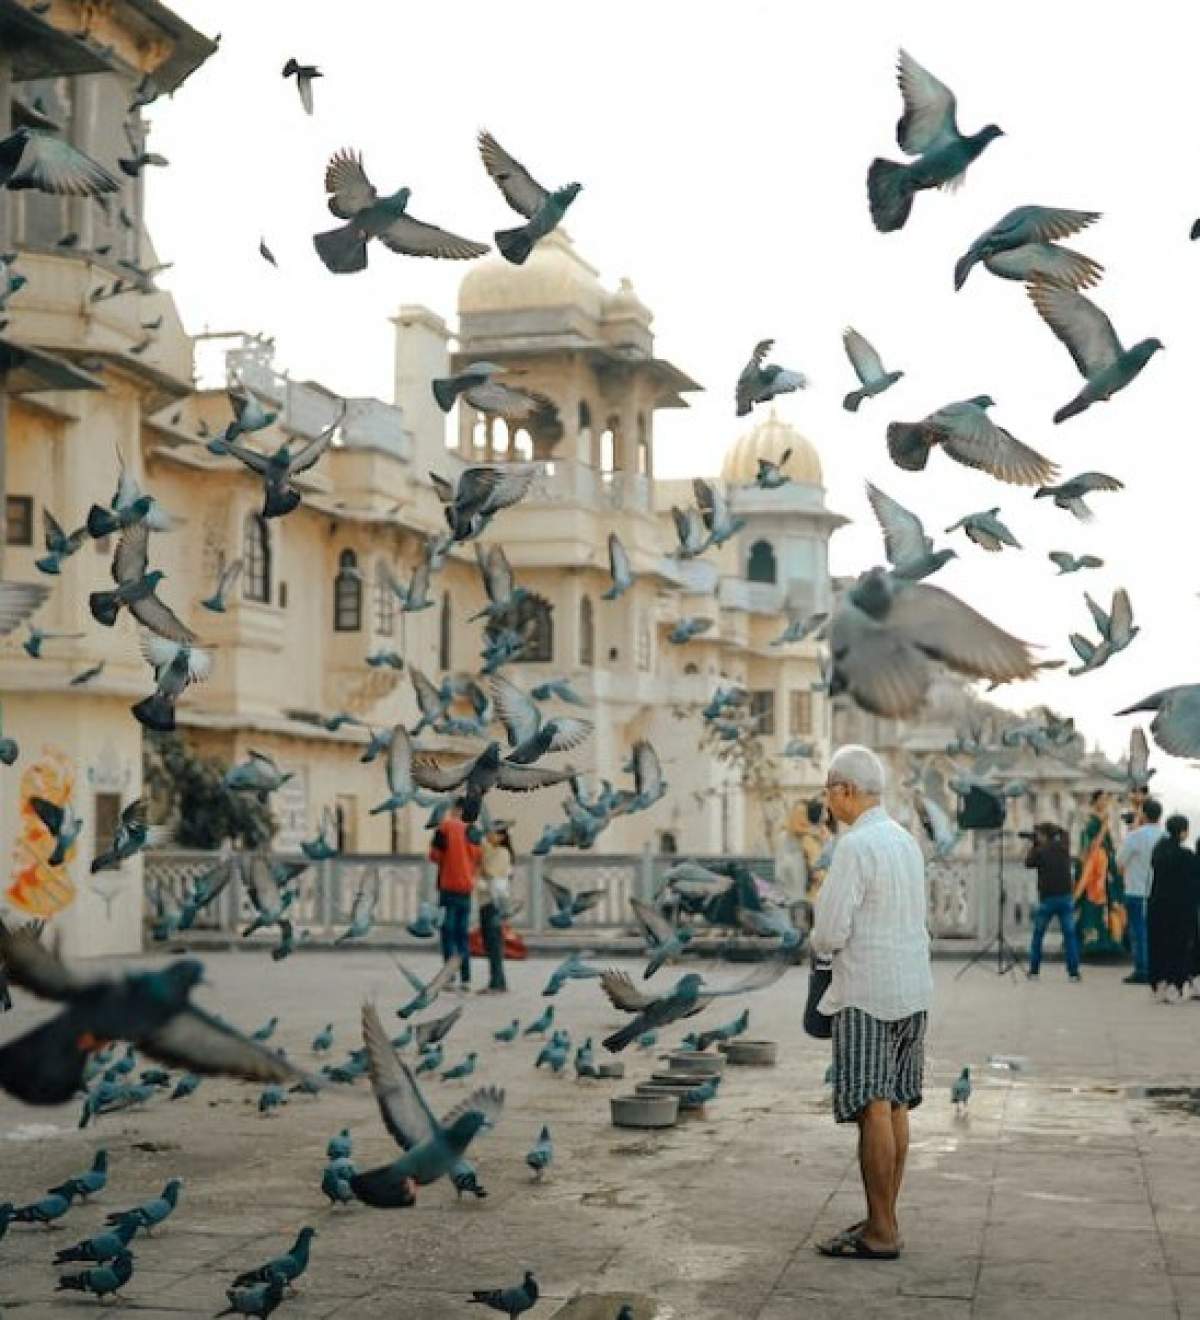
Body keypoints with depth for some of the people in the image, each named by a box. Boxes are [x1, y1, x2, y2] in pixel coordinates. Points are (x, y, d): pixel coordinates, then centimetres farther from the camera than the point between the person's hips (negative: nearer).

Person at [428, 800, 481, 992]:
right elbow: (478, 857, -1)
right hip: (466, 887, 3)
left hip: (448, 886, -3)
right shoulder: (471, 830, 2)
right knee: (463, 934, 10)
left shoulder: (444, 828, -6)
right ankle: (465, 979, 6)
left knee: (448, 933, 0)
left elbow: (435, 855, -7)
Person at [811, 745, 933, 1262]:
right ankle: (884, 1219, 19)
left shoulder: (856, 846, -15)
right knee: (895, 1105, 12)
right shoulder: (905, 841, 12)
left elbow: (830, 932, -18)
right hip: (912, 990, 9)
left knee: (873, 1110, -5)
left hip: (867, 996, -9)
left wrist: (818, 943, 5)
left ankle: (880, 1233, -1)